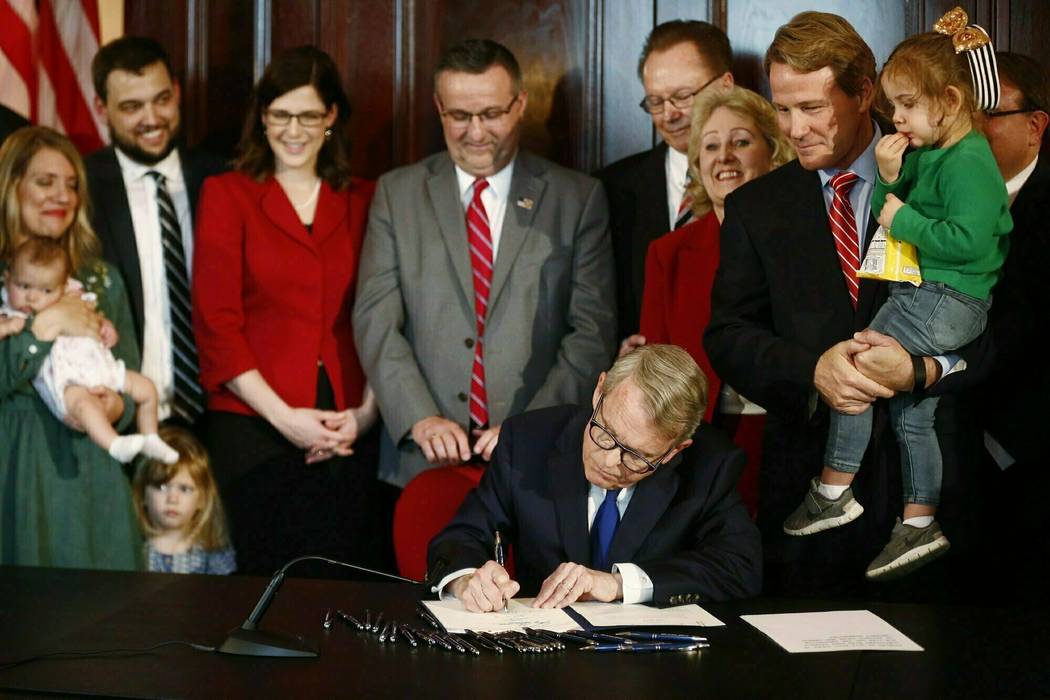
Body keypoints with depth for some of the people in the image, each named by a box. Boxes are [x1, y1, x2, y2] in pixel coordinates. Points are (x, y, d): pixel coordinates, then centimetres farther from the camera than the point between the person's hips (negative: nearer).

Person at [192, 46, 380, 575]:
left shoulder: (363, 201, 12)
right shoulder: (227, 195, 5)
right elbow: (216, 322, -2)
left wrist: (366, 411, -5)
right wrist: (284, 416, -10)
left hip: (344, 433, 2)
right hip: (252, 426, -2)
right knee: (262, 572, 1)